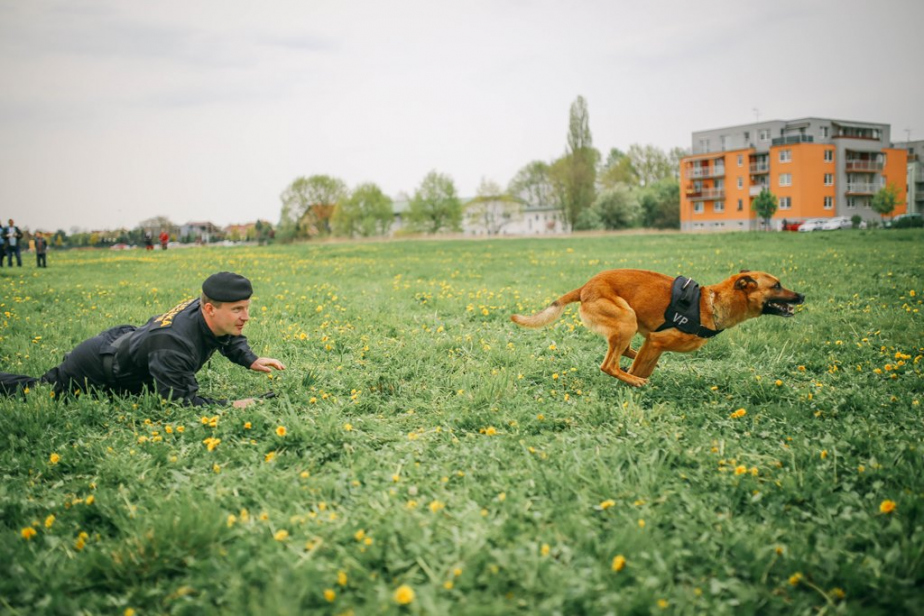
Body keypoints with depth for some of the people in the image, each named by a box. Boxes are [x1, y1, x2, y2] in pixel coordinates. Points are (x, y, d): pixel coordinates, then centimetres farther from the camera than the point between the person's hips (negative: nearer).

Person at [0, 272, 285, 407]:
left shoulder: (206, 311, -19)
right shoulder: (174, 343, -45)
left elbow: (228, 338, 5)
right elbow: (179, 401, -41)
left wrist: (251, 360, -11)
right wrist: (231, 405, -43)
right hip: (93, 370, -7)